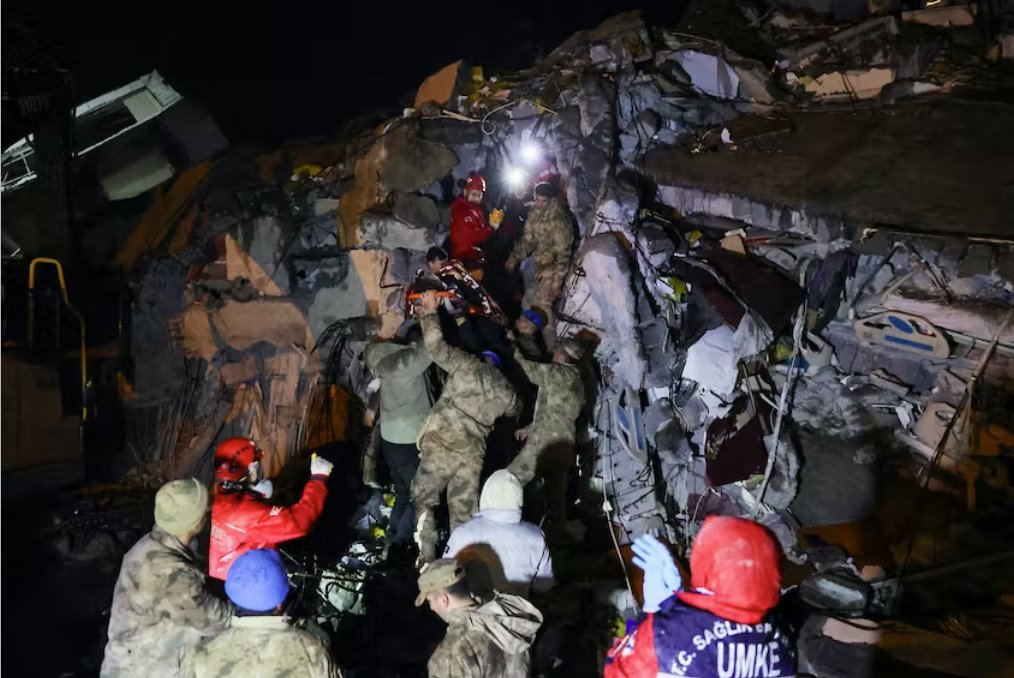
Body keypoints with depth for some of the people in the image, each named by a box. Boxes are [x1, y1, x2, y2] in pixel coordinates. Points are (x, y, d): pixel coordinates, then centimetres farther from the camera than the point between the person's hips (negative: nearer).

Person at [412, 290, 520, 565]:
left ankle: (427, 558, -1)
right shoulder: (505, 390, 18)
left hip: (441, 443, -4)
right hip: (472, 452, 4)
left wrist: (430, 312, 12)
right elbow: (514, 409, 39)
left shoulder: (468, 365, 4)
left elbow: (436, 345, 0)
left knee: (423, 499, 7)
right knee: (463, 508, 14)